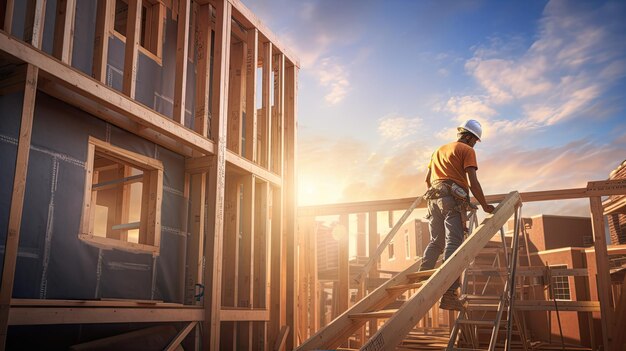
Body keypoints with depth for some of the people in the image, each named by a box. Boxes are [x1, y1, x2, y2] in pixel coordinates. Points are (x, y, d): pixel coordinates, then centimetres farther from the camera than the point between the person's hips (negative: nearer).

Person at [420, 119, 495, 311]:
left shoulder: (439, 150, 28)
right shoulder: (467, 150, 5)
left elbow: (428, 179, 30)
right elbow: (472, 182, -6)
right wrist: (485, 206, -1)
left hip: (434, 197, 7)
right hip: (454, 198, -7)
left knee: (435, 242, 11)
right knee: (453, 243, -13)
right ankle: (449, 294, -22)